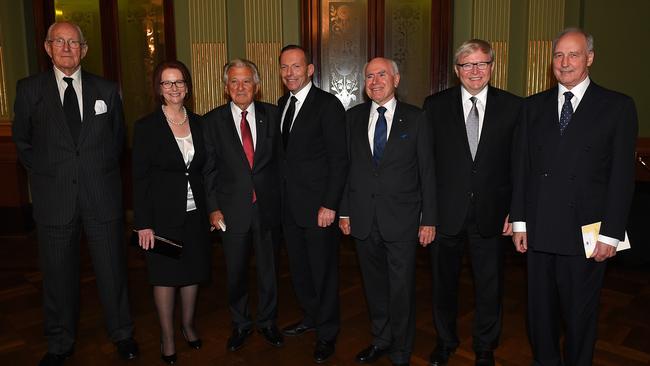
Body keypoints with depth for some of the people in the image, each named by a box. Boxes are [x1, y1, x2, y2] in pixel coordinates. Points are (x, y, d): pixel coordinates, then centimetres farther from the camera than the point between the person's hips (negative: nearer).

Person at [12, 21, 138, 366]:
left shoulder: (106, 89, 5)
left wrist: (103, 171, 9)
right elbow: (22, 140, 10)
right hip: (54, 198, 0)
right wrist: (43, 175, 5)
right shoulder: (29, 89, 2)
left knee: (112, 270, 10)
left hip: (102, 196, 1)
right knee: (58, 275, 11)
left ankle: (121, 334, 29)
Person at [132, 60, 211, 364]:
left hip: (195, 213, 4)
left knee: (193, 271, 13)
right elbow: (140, 178, -8)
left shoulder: (198, 123, 5)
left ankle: (188, 324, 34)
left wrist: (211, 209, 5)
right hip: (164, 214, -4)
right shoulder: (147, 126, -7)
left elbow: (204, 169, 9)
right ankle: (167, 336, 24)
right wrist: (143, 223, -12)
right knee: (165, 275, 7)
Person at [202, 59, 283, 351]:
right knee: (236, 272, 13)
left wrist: (281, 199, -1)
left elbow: (280, 158, 3)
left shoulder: (271, 114, 2)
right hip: (232, 209, 0)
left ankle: (267, 322, 34)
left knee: (268, 269, 14)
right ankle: (240, 324, 33)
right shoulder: (213, 120, 0)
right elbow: (210, 168, 0)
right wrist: (213, 208, -4)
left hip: (267, 206, 1)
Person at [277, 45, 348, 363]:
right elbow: (285, 153, 14)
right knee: (299, 267, 18)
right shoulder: (282, 104, 11)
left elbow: (339, 160, -14)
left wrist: (330, 205, -18)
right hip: (290, 205, 7)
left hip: (318, 205, -7)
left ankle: (327, 332, 24)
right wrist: (281, 196, 8)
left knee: (323, 270, 6)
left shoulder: (328, 105, -11)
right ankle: (311, 316, 39)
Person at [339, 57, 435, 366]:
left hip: (401, 218, -2)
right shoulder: (353, 117, 7)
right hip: (363, 218, 3)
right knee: (374, 284, 15)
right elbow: (346, 166, 8)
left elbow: (427, 171, -1)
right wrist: (344, 211, 5)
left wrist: (428, 219, -4)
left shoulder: (415, 118, -1)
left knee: (402, 288, 6)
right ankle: (381, 340, 36)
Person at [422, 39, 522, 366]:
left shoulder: (512, 106, -1)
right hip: (445, 213, 0)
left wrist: (515, 211, -4)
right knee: (443, 282, 16)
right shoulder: (435, 106, -2)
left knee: (489, 286, 14)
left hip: (490, 214, 0)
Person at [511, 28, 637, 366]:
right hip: (538, 230, 3)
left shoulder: (618, 106, -1)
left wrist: (610, 233, -8)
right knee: (540, 308, 14)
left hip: (586, 233, -2)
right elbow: (522, 168, 7)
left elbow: (622, 175, -4)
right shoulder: (534, 106, 8)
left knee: (580, 312, 11)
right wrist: (519, 221, 3)